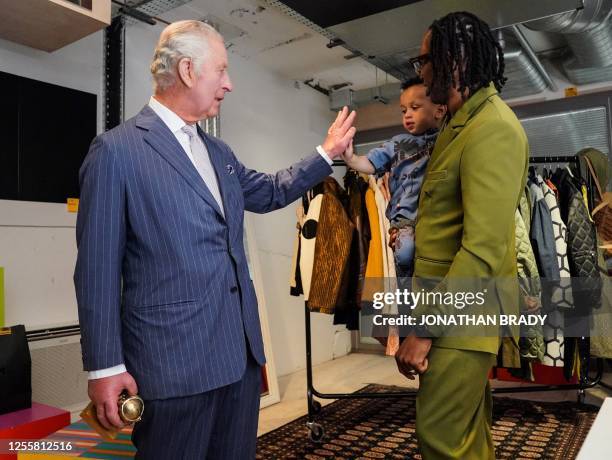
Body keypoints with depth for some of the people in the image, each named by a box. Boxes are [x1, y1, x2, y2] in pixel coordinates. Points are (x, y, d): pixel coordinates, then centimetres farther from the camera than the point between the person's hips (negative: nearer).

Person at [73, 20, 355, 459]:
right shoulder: (117, 148, -9)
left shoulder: (218, 151, 13)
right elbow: (98, 265, -10)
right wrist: (105, 366, -11)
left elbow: (270, 192, 28)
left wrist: (327, 153, 23)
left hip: (241, 348, 7)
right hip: (174, 357, -7)